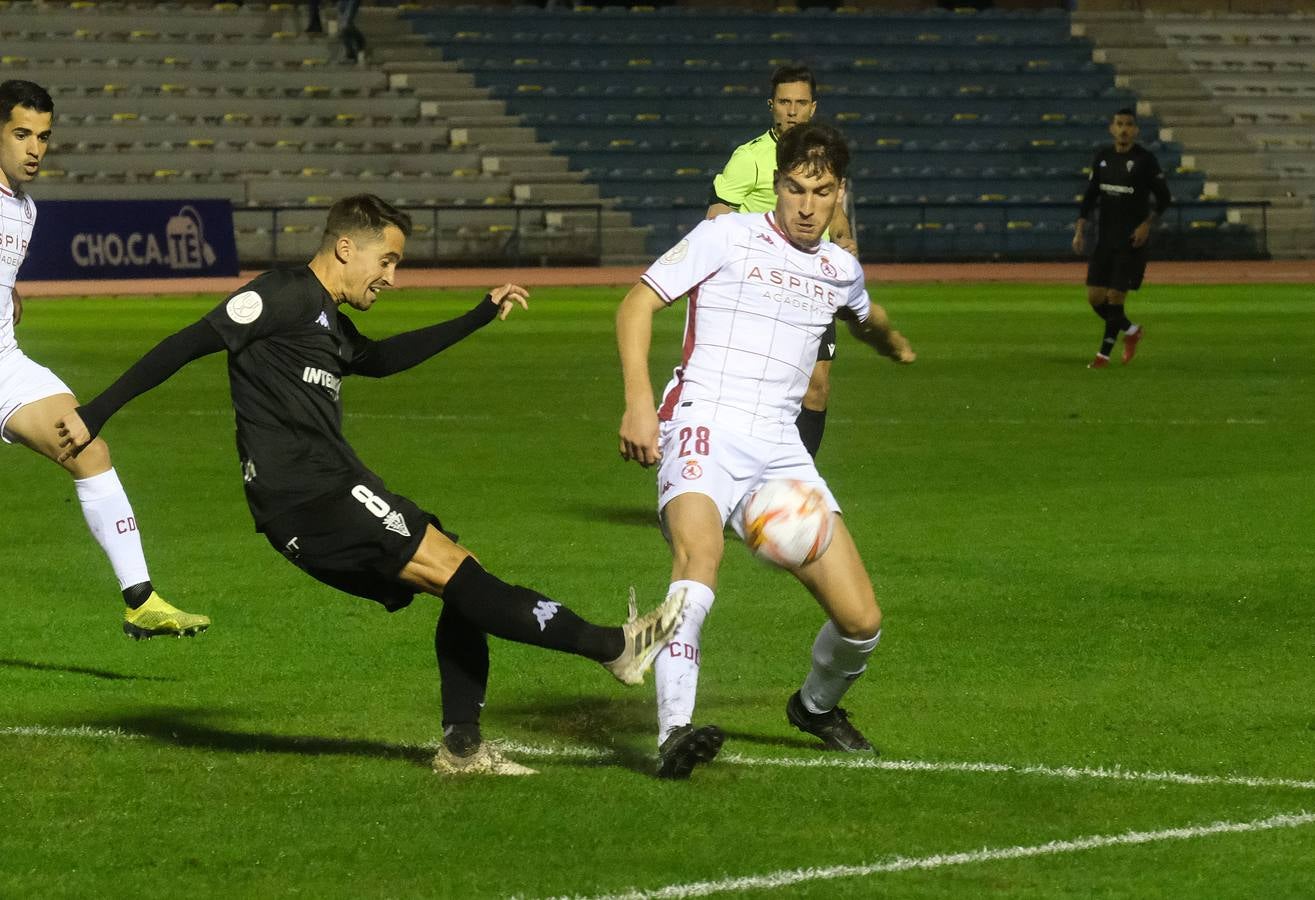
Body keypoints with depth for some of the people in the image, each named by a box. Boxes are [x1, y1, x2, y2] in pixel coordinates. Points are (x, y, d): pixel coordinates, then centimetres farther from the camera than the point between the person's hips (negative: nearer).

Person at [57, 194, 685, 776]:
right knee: (450, 567, -16)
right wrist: (95, 416, -12)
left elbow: (380, 359, 45)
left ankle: (462, 746, 6)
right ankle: (608, 647, -21)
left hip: (328, 499, 11)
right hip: (304, 495, -11)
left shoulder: (330, 323, 24)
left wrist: (481, 316, 45)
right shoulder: (284, 297, -6)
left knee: (461, 586, 6)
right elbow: (185, 346, -9)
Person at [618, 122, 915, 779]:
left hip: (779, 447, 5)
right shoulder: (726, 238, 0)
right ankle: (674, 735, -42)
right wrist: (638, 401, -15)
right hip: (705, 428, -5)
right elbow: (638, 304, -3)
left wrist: (896, 347, 62)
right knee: (699, 554, -37)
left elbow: (867, 320, 41)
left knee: (861, 619, -3)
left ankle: (816, 705, 31)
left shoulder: (840, 270, 16)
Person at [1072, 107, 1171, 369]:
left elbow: (1164, 198, -3)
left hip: (1131, 240, -5)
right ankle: (1130, 331, 26)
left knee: (1115, 296, -8)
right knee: (1095, 297, 2)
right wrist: (1080, 230, 6)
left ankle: (1104, 353, 5)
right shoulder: (1102, 157, 8)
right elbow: (1090, 195, 14)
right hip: (1105, 238, 5)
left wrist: (1147, 225, -14)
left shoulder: (1145, 160, -7)